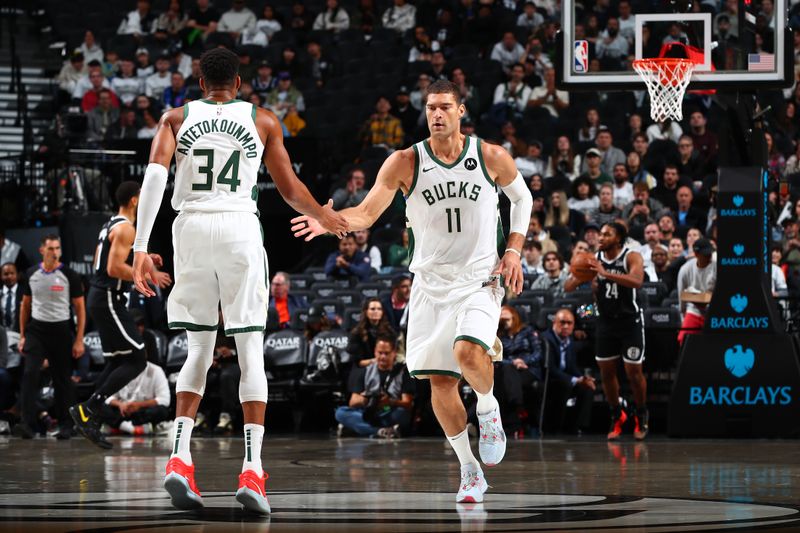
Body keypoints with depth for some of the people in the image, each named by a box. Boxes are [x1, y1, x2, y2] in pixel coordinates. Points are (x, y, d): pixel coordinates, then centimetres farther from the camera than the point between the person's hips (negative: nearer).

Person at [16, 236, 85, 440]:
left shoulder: (69, 275, -4)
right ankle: (27, 424, -18)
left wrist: (79, 340, -6)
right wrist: (22, 335, 10)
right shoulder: (31, 274, 5)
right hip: (36, 329, 2)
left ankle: (65, 426, 16)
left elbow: (80, 308, -1)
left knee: (62, 379, 4)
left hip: (61, 331, -2)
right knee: (30, 373, -14)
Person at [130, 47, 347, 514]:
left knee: (200, 348, 12)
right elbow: (290, 189, 12)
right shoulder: (262, 121, 10)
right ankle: (252, 469, -9)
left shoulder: (177, 118, 11)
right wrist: (324, 217, 32)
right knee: (251, 349, 2)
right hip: (239, 229, -2)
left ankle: (180, 457, -5)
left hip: (191, 229, 2)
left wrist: (141, 246, -8)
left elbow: (155, 173, -5)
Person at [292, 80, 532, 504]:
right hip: (431, 283, 2)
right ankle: (470, 472, 15)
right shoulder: (406, 163, -5)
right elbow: (367, 213, -10)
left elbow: (522, 197, 13)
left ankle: (488, 408, 4)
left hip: (479, 281, -2)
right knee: (439, 381, 1)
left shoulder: (491, 158, -5)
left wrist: (514, 250, 2)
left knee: (467, 351, -28)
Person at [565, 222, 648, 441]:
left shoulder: (632, 257, -14)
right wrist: (579, 277, -25)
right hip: (606, 322, 4)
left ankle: (641, 415, 19)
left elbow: (637, 281, -34)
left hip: (630, 321, -4)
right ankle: (616, 416, 23)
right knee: (606, 371, 6)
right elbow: (567, 287, -2)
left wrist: (605, 274, -41)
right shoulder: (594, 260, -1)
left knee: (634, 372, -2)